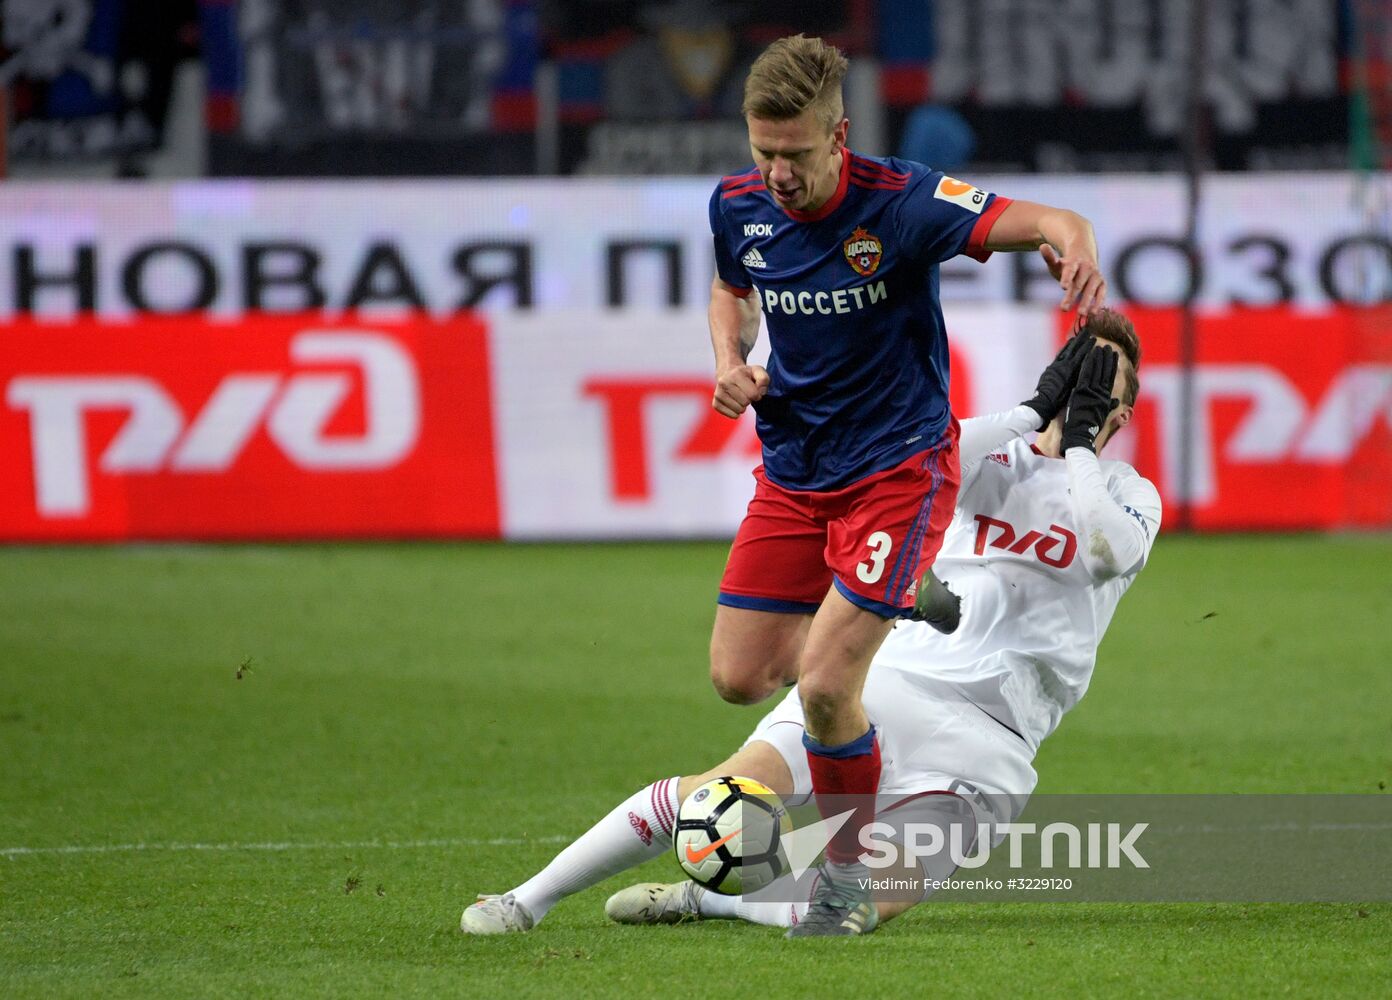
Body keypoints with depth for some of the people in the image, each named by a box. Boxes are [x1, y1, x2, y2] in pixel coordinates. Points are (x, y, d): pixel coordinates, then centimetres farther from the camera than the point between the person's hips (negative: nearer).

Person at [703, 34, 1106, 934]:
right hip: (792, 476, 6)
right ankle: (899, 602, 33)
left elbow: (1052, 223, -28)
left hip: (896, 469, -6)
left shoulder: (901, 202, -22)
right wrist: (731, 360, -4)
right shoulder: (739, 205, -5)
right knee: (739, 678, 5)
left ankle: (851, 871, 7)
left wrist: (1076, 245, -53)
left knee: (826, 686, -17)